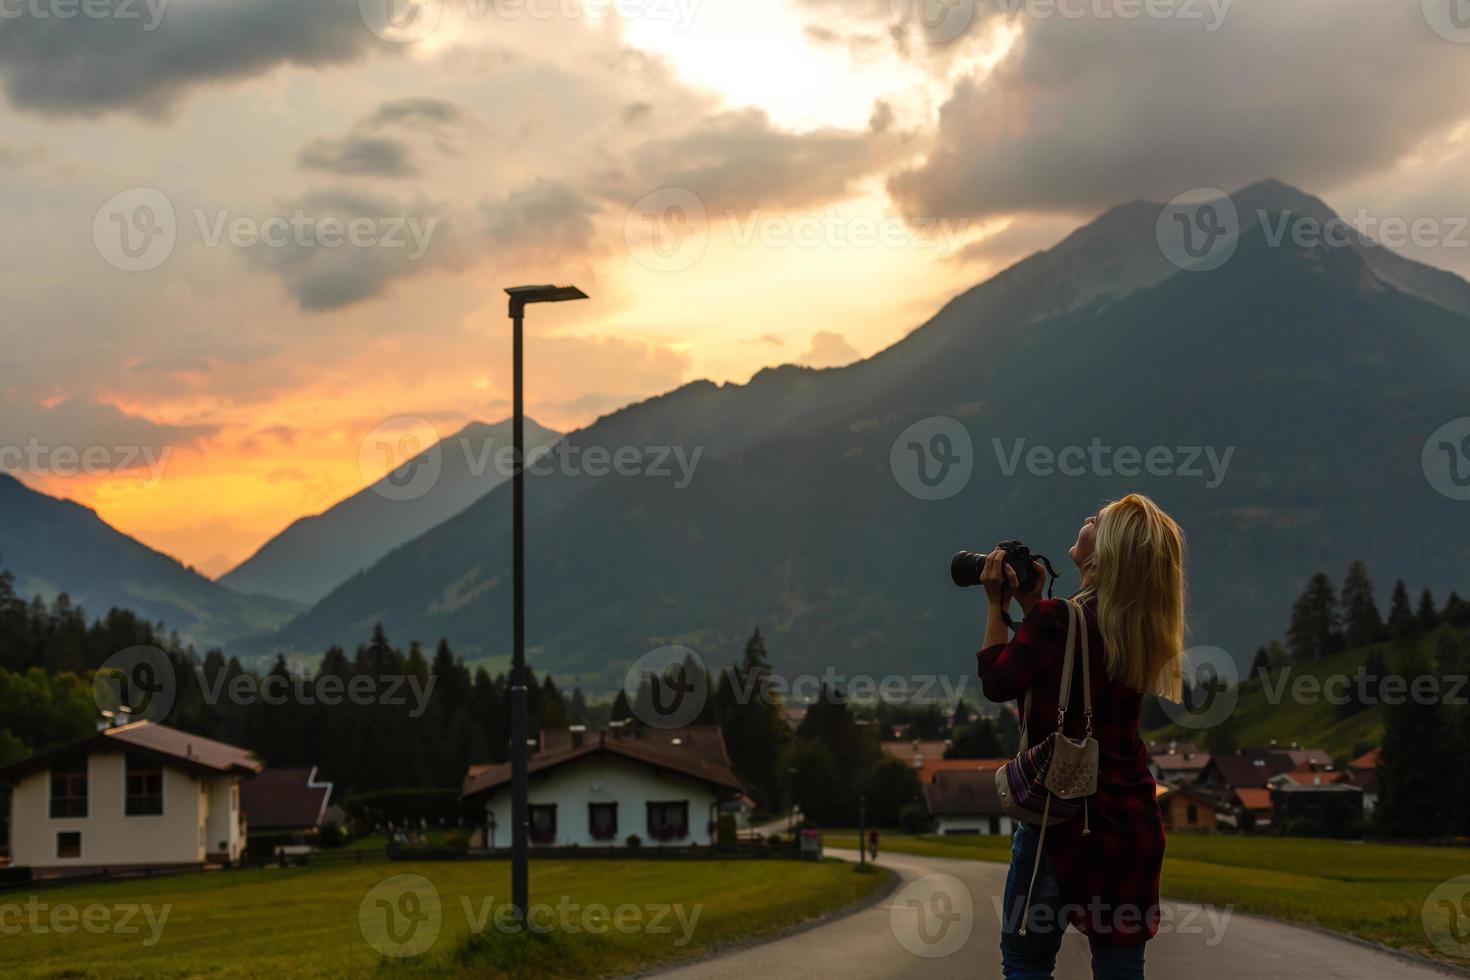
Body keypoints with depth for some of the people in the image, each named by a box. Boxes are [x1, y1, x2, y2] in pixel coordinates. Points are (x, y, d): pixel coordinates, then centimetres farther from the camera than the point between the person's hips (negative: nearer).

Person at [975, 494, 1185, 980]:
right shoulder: (1144, 629, 3)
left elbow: (998, 683, -4)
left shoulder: (1055, 619, -18)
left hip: (1064, 813, -6)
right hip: (1132, 821, 6)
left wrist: (997, 604, 4)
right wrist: (1031, 603, 15)